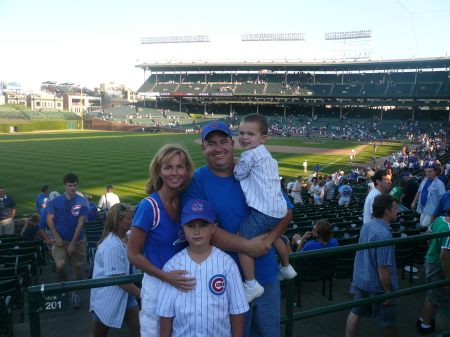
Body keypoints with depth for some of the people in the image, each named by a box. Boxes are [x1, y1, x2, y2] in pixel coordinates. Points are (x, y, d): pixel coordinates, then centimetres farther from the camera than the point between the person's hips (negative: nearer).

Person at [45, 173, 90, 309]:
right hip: (61, 240, 0)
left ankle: (75, 294, 29)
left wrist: (73, 243, -11)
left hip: (78, 240, 0)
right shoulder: (56, 201, -3)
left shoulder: (83, 201, -8)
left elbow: (80, 223, -9)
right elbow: (49, 219, 3)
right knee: (60, 265, -19)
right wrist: (57, 237, -8)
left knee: (77, 268, 8)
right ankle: (63, 283, 13)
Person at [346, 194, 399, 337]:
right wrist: (389, 291, -16)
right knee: (388, 320, 16)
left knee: (356, 312, 17)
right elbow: (383, 268, -27)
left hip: (359, 280, 7)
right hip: (377, 285, -7)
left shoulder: (366, 225, -2)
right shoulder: (384, 235, -29)